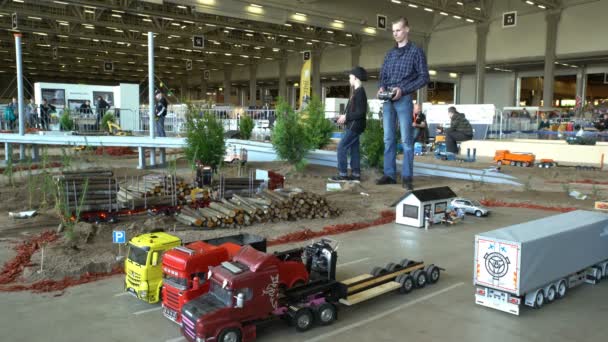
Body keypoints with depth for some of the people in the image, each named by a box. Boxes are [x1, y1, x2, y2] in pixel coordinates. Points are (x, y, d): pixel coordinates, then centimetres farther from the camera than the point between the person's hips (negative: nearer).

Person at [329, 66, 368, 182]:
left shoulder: (359, 92, -16)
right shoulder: (357, 91, 14)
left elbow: (361, 112, -21)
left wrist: (346, 117, -16)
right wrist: (344, 117, 8)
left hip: (355, 125, -10)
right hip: (353, 125, 10)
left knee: (342, 147, -9)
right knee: (353, 149, 10)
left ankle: (342, 174, -6)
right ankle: (356, 174, 13)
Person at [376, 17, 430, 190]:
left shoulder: (416, 51, 1)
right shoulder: (390, 53, 17)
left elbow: (424, 77, -4)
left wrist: (403, 90, -15)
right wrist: (382, 87, -4)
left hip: (404, 100, -5)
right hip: (388, 100, 5)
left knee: (406, 139, -4)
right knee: (389, 139, 5)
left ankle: (407, 177, -1)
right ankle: (390, 174, 10)